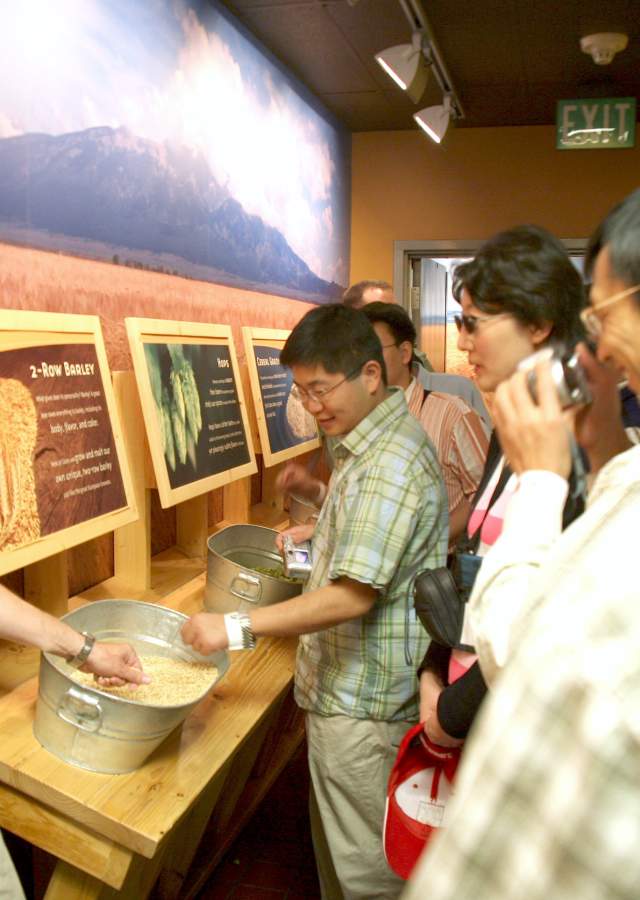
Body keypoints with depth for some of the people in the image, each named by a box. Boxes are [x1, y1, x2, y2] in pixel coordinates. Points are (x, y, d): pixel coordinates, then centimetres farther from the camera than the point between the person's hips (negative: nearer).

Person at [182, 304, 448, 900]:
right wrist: (313, 538, 12)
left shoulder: (390, 465, -25)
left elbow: (353, 597, -29)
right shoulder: (371, 443, 8)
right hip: (344, 685, 10)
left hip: (363, 699, -10)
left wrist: (237, 628, -25)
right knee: (337, 841, 25)